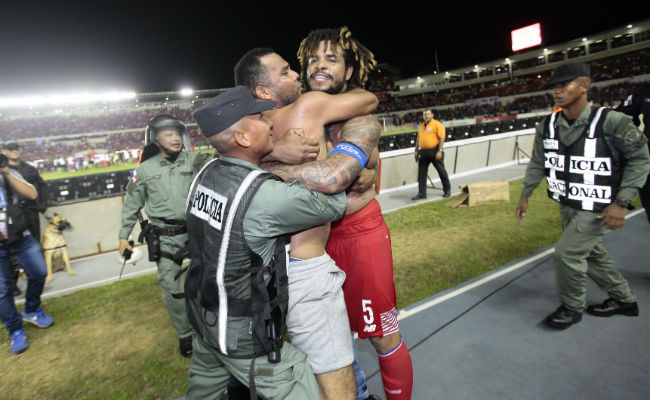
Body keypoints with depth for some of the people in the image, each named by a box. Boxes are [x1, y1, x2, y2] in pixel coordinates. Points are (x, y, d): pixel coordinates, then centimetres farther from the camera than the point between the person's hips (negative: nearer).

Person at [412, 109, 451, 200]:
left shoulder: (437, 124, -5)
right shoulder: (421, 126, 15)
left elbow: (441, 138, -12)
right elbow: (418, 139, 20)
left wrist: (439, 151, -19)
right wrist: (416, 151, 15)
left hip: (434, 151, -6)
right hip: (423, 153, 6)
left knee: (441, 171, 7)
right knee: (421, 174, 4)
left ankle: (447, 190, 23)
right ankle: (421, 193, 11)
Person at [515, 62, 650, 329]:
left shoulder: (610, 122, -19)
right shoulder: (548, 125, -3)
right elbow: (537, 163, 8)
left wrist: (621, 202, -17)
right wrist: (524, 196, 9)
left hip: (598, 208, -6)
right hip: (567, 206, 6)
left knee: (567, 252, -10)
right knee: (591, 253, 19)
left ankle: (572, 307, 17)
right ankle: (624, 299, 43)